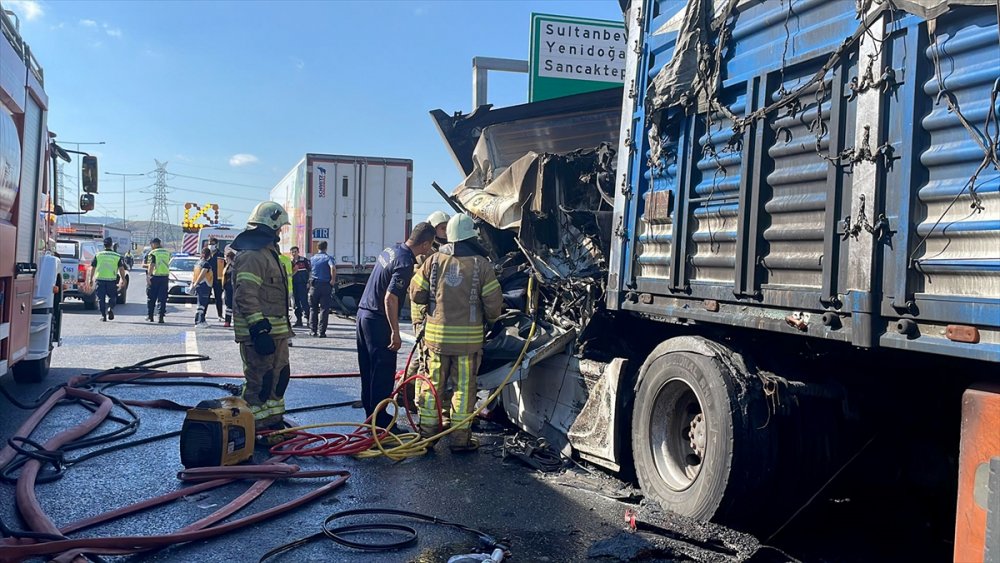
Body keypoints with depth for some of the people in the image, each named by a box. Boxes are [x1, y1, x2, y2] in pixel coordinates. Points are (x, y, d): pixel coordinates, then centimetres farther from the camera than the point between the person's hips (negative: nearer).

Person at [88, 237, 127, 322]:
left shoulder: (98, 255, 4)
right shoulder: (117, 256, 3)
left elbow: (92, 268, 5)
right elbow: (121, 269, -1)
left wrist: (91, 279, 12)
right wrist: (123, 280, 3)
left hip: (100, 279, 0)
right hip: (112, 280, 0)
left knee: (101, 298, 7)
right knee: (112, 297, 14)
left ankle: (103, 315, 3)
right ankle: (110, 308, -13)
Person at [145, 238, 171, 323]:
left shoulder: (152, 253, -7)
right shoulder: (167, 252, 8)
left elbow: (151, 265, -18)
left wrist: (148, 275, -22)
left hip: (155, 276, -3)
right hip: (165, 276, 3)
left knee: (151, 298, 10)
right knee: (162, 298, 3)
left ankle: (150, 316, 16)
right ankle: (161, 317, -2)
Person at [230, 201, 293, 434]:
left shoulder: (268, 252, 19)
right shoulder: (252, 255, -16)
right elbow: (246, 296, -24)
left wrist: (284, 326, 28)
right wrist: (259, 328, -27)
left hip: (276, 330, 11)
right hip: (259, 332, -11)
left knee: (279, 376, 19)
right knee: (259, 380, -5)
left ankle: (273, 420, 32)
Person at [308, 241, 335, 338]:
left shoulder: (312, 258, 10)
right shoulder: (328, 258, -3)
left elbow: (309, 271, 13)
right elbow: (333, 268, -21)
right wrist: (333, 280, -12)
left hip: (314, 285, 3)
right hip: (326, 285, -3)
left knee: (313, 308, 14)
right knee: (324, 309, 1)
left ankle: (313, 330, 12)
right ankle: (321, 332, -3)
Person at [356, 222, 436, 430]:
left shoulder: (392, 249, 5)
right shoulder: (405, 263, -21)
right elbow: (390, 298, -25)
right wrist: (395, 332, -20)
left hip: (363, 313, 9)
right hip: (378, 320, -9)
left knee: (368, 369, 16)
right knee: (383, 372, 0)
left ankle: (371, 413, 27)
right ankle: (379, 419, 6)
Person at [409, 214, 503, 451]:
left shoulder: (434, 261, -1)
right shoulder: (481, 264, -7)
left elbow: (416, 294, 3)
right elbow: (494, 302, -6)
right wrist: (490, 320, 14)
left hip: (436, 334, 2)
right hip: (468, 337, -2)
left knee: (433, 384, 14)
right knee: (464, 387, 7)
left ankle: (427, 433, 21)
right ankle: (460, 438, 11)